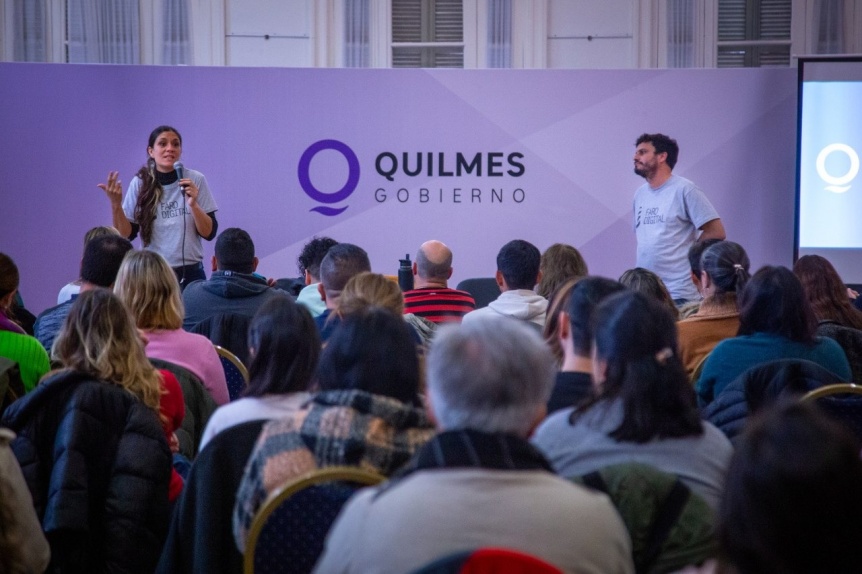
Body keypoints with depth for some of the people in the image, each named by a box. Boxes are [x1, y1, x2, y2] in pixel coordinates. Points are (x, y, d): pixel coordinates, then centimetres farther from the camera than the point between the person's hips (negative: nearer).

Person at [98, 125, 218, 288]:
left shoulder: (196, 180, -2)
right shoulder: (140, 183, -2)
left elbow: (209, 233, -3)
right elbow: (127, 235, -1)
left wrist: (193, 204, -17)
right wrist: (115, 204, -14)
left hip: (190, 274, 0)